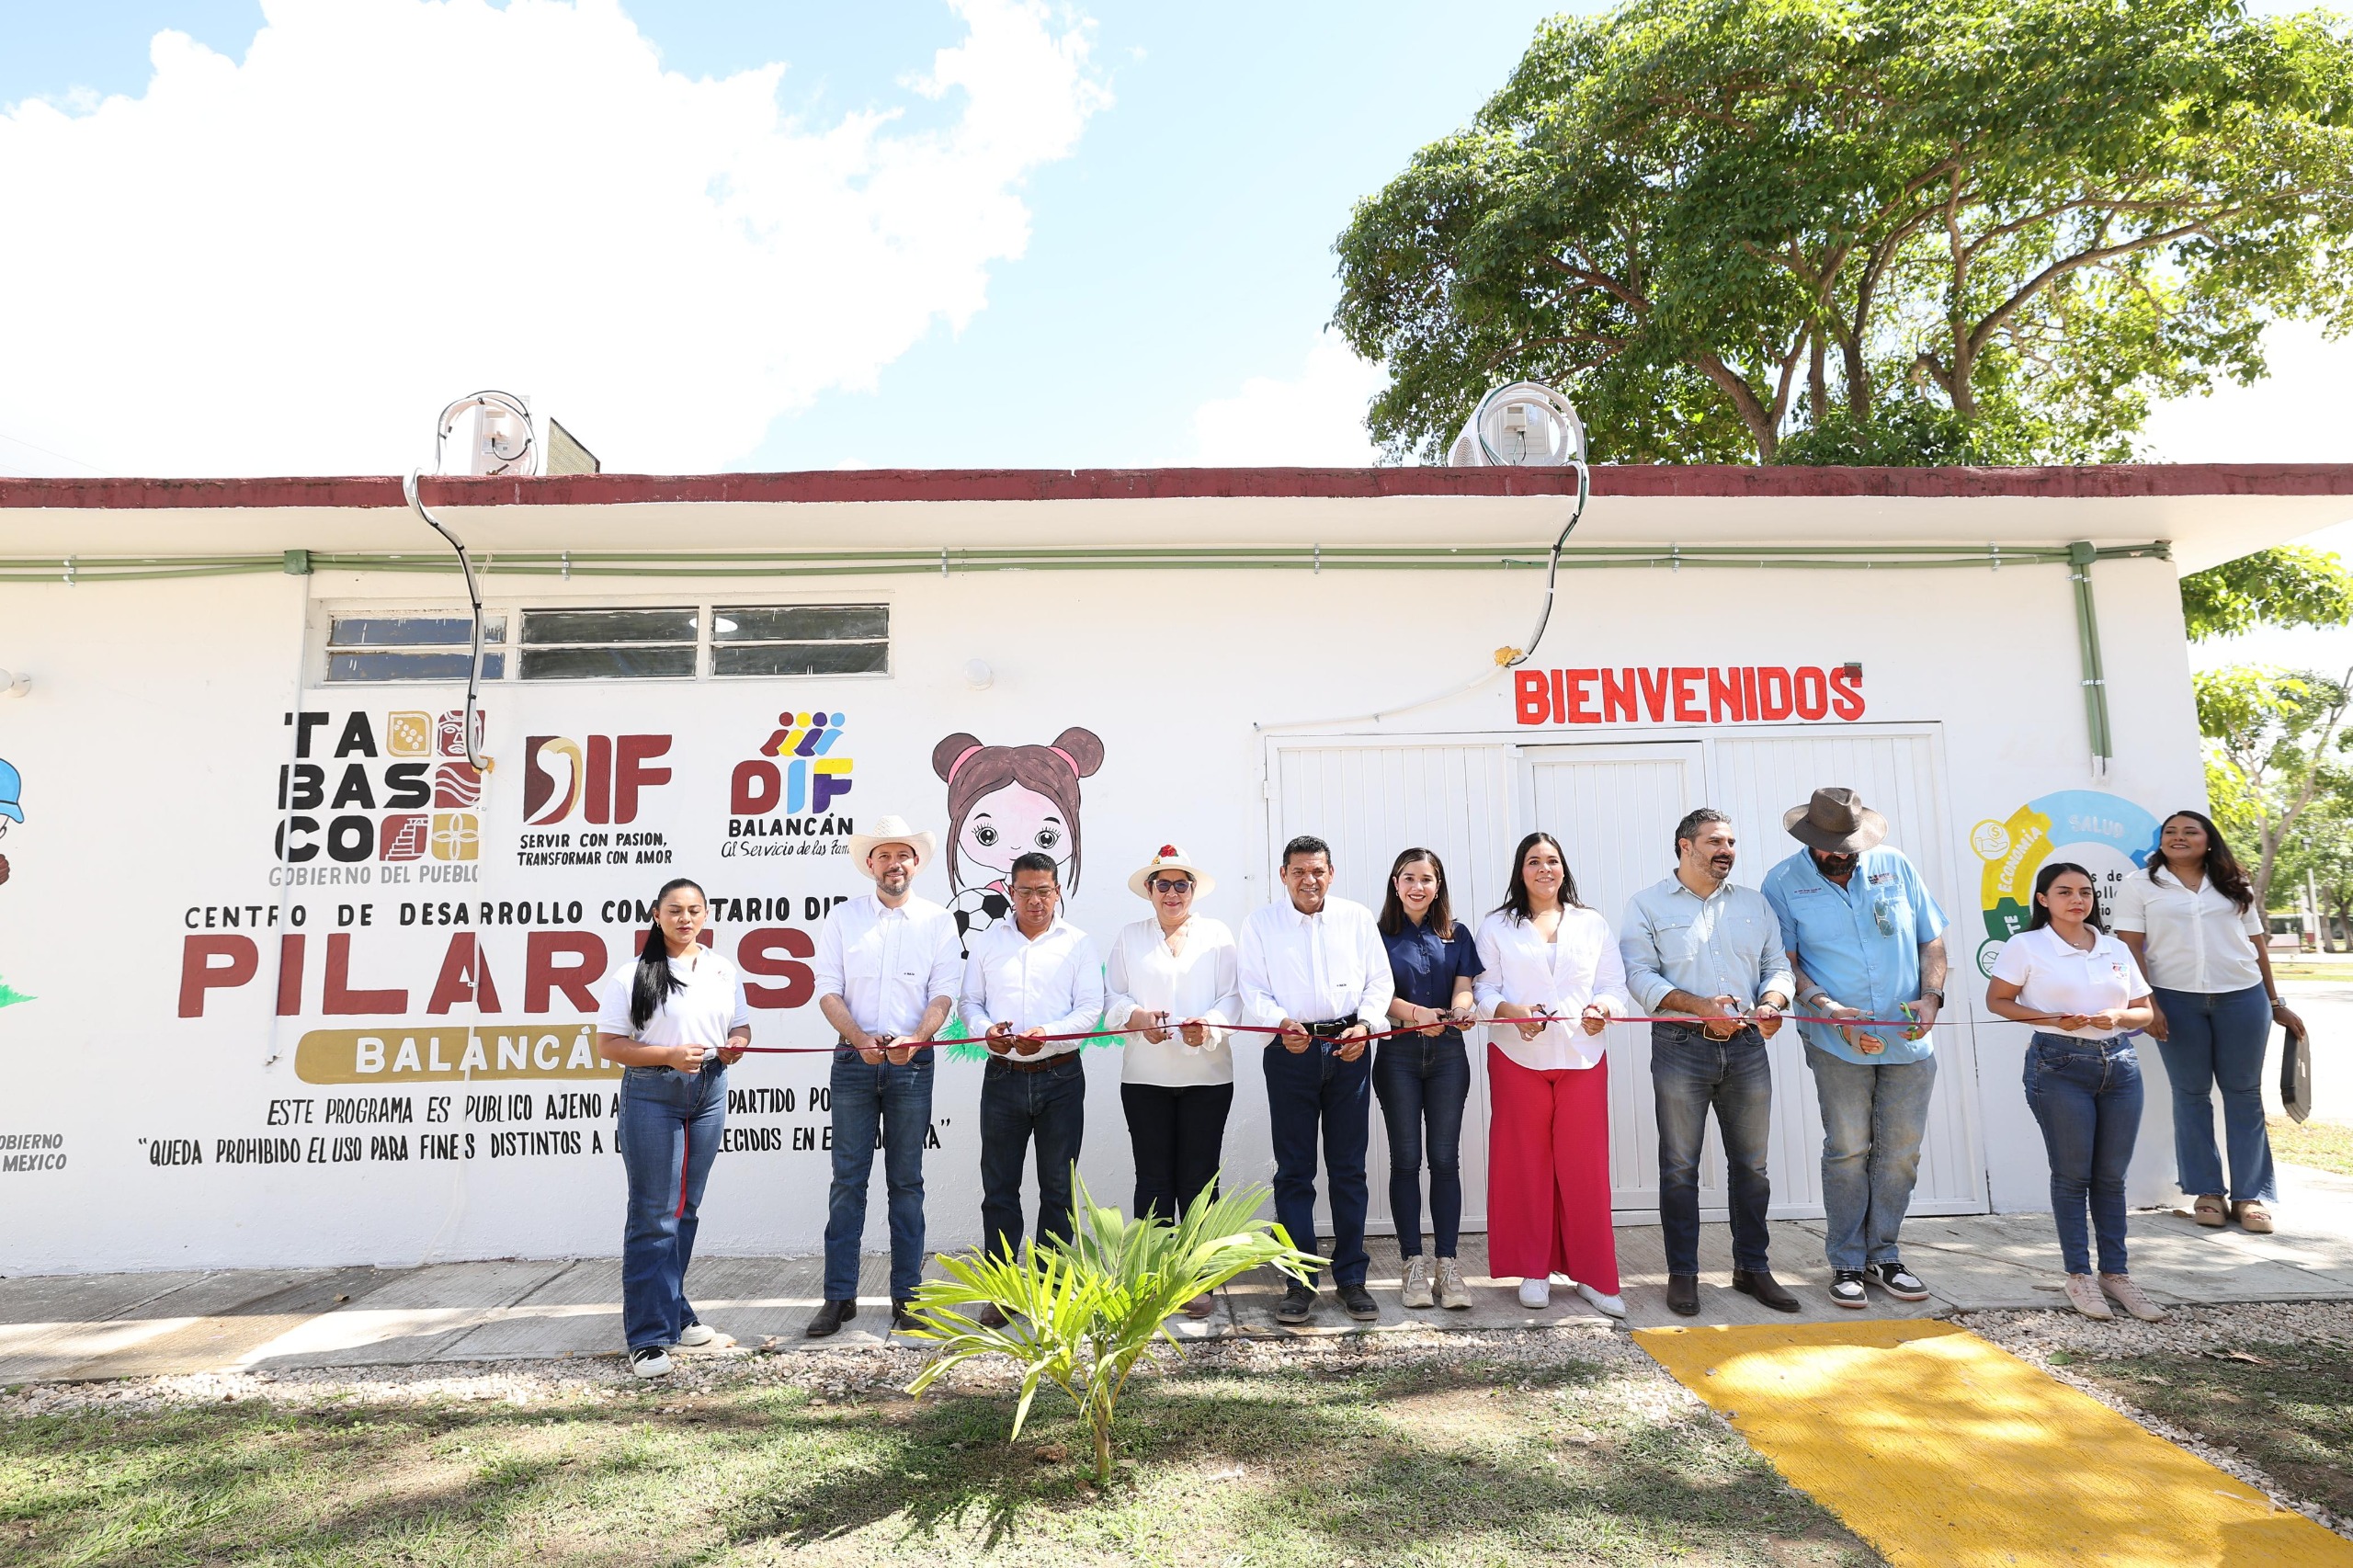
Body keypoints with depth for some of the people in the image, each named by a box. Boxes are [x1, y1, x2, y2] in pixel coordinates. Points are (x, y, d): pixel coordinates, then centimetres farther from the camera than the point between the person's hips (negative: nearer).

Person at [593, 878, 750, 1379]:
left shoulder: (724, 970, 8)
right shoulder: (632, 975, -6)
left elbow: (741, 1024, 18)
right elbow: (608, 1044, -8)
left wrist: (736, 1044, -5)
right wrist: (669, 1056, -19)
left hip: (709, 1093, 5)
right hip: (651, 1096, -5)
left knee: (687, 1208, 15)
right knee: (654, 1216, -4)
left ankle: (673, 1309, 30)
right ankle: (649, 1336, 2)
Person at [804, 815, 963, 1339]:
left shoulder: (938, 920, 6)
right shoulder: (842, 917, 7)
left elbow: (943, 994, 0)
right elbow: (828, 990, 2)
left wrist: (915, 1039, -18)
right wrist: (861, 1039, -14)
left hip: (912, 1063, 0)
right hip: (853, 1061, 0)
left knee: (906, 1182, 6)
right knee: (848, 1180, 2)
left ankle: (906, 1295, 14)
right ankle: (839, 1297, 10)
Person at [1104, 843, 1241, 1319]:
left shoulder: (1218, 935, 9)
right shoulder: (1129, 937, 11)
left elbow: (1232, 998, 2)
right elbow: (1115, 999, 5)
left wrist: (1208, 1026, -18)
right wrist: (1138, 1017, -16)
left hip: (1206, 1076, 0)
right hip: (1145, 1077, 1)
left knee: (1198, 1178, 3)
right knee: (1153, 1178, 3)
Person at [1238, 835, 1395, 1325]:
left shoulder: (1358, 917, 8)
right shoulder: (1261, 922, 5)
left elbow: (1379, 980, 7)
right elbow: (1252, 990, 1)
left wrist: (1365, 1024, -11)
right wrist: (1280, 1022, -18)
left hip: (1349, 1050, 1)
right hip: (1291, 1050, -1)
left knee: (1349, 1169, 6)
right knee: (1294, 1171, 2)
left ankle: (1351, 1278, 16)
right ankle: (1300, 1282, 11)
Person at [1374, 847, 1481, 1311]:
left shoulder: (1456, 935, 11)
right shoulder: (1381, 934, 3)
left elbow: (1464, 986, 3)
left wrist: (1459, 1010, -21)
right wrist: (1417, 1013, -24)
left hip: (1447, 1052, 2)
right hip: (1398, 1053, -2)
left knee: (1445, 1158, 2)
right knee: (1406, 1159, 3)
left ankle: (1447, 1265, 7)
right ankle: (1414, 1264, 11)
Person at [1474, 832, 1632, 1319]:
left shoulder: (1592, 924, 13)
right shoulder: (1497, 927, 8)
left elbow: (1614, 984, 9)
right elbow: (1483, 988, 2)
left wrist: (1603, 1009, -12)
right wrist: (1511, 1011, -17)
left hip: (1582, 1058, 1)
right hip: (1517, 1058, -1)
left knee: (1585, 1165, 1)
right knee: (1526, 1164, 4)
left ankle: (1593, 1275, 11)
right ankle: (1533, 1271, 15)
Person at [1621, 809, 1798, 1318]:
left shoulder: (1754, 903, 15)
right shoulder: (1648, 905, 1)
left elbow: (1777, 965, 12)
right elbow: (1640, 974, -8)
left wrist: (1771, 1003, -10)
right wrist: (1700, 1006, -19)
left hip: (1746, 1047, 4)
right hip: (1681, 1049, -4)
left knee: (1751, 1162, 10)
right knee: (1680, 1165, 2)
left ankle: (1751, 1267, 24)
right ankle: (1682, 1273, 13)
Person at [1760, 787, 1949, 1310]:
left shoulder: (1894, 865, 6)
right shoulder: (1783, 883, -2)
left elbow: (1932, 938, 11)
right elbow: (1785, 963, -5)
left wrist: (1931, 997, -4)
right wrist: (1832, 1010, -19)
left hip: (1910, 1039, 3)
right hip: (1838, 1042, -3)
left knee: (1901, 1150, 7)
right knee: (1848, 1150, 0)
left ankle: (1883, 1256, 21)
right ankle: (1846, 1263, 12)